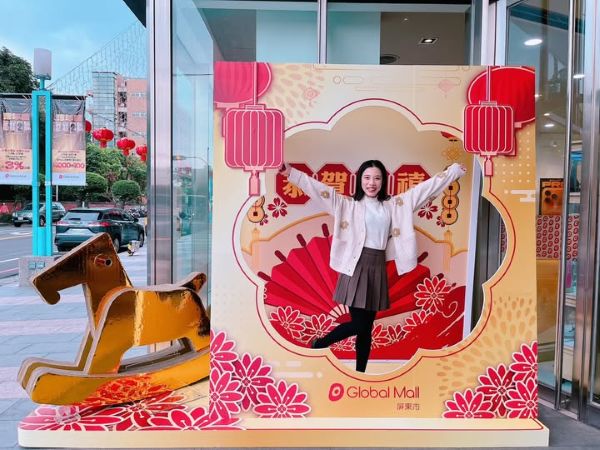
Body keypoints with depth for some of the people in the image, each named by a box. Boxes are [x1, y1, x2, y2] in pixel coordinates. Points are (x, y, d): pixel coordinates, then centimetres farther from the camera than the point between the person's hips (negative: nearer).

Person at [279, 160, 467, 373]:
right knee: (358, 325, -6)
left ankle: (360, 374, 25)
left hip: (378, 267, 4)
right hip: (356, 266, -4)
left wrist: (454, 170, 18)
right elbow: (319, 189, -8)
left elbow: (427, 187, 15)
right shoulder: (348, 203, 1)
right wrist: (291, 172, -17)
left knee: (366, 328, 11)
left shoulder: (394, 204, 12)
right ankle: (317, 345, 19)